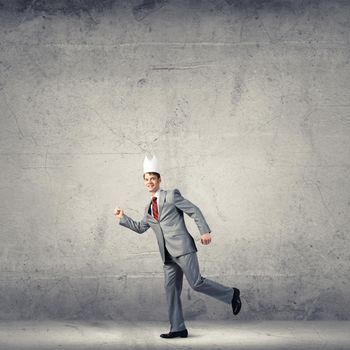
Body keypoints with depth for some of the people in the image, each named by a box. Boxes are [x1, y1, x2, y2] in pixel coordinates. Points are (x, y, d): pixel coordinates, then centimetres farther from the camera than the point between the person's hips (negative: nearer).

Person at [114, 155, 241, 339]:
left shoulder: (172, 195, -1)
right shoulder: (149, 208, 18)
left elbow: (194, 210, -4)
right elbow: (140, 228, 29)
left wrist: (204, 231, -12)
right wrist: (123, 218, 21)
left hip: (182, 248, -7)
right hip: (168, 254, 7)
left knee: (196, 283, -14)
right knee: (171, 289, 5)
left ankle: (231, 295, 5)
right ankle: (177, 328, 10)